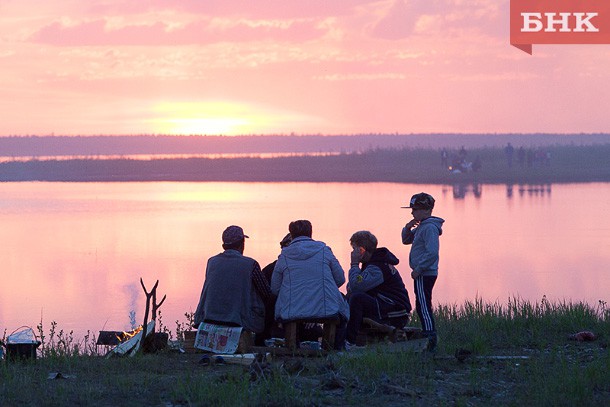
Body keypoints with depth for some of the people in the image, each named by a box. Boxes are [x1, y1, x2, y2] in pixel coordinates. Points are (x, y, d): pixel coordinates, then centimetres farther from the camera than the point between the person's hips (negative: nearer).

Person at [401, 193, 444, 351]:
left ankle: (430, 337, -11)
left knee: (423, 306, -10)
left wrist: (418, 269, -20)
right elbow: (406, 240, 25)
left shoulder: (430, 228, -17)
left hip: (424, 274, -10)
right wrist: (408, 228, 5)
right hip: (422, 274, 10)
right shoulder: (421, 226, 16)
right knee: (422, 306, 13)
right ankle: (429, 335, 17)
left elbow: (432, 253, -24)